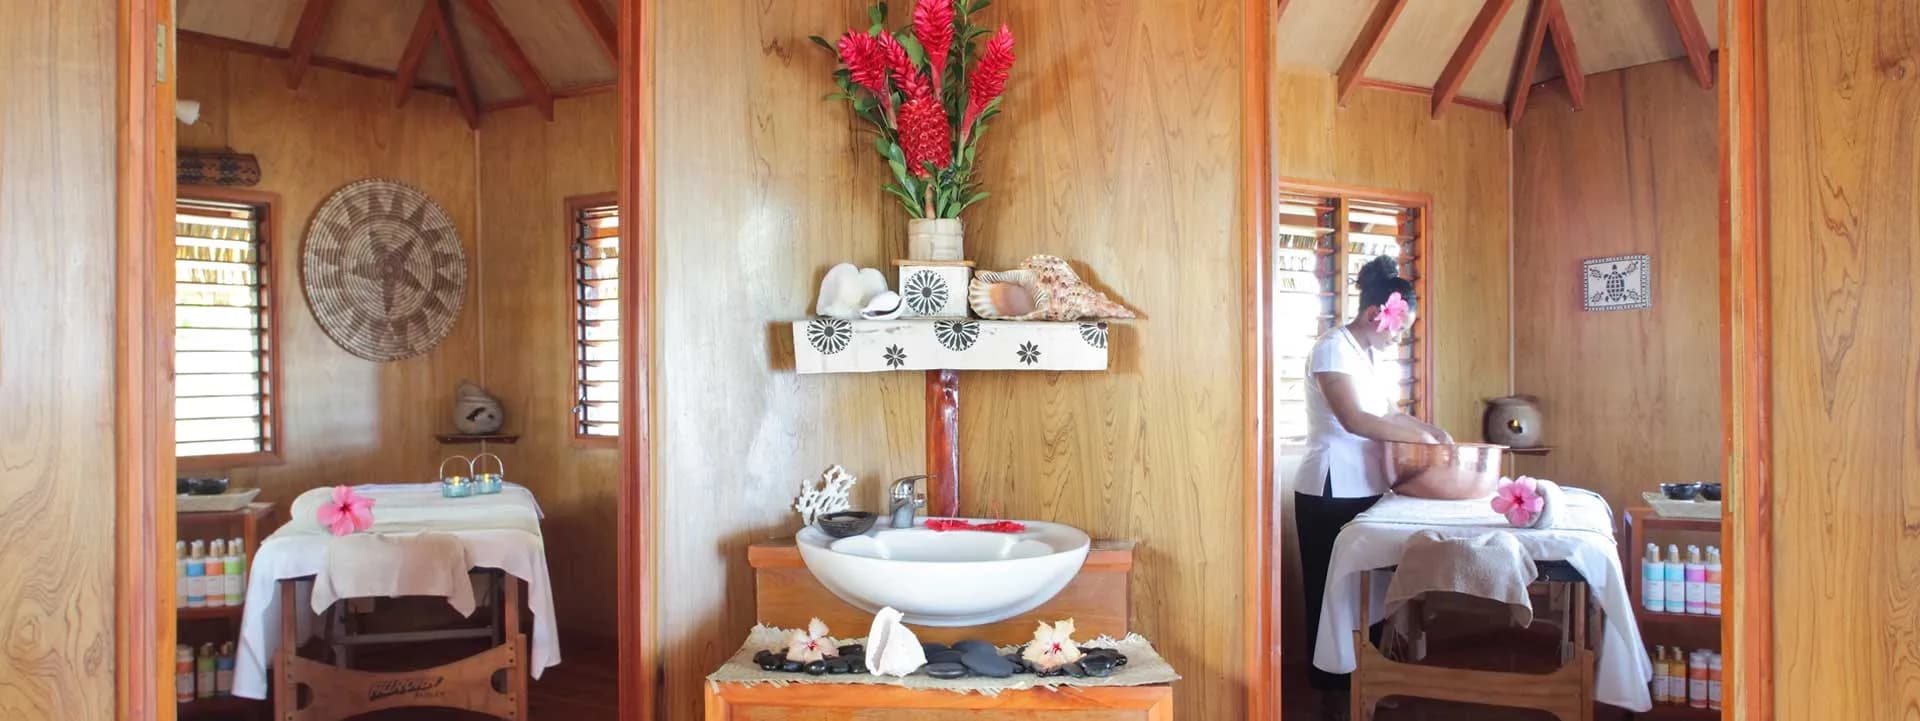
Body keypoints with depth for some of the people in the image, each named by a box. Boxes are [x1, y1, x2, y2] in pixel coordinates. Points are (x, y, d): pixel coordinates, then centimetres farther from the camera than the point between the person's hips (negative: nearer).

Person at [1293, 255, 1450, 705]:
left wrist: (1433, 431, 1)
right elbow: (1355, 420, -25)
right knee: (1331, 590, 1)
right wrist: (1420, 437, -19)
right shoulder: (1333, 349, -15)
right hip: (1329, 492, -8)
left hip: (1367, 490, 8)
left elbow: (1391, 415, 18)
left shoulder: (1378, 356, 13)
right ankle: (1330, 688, 11)